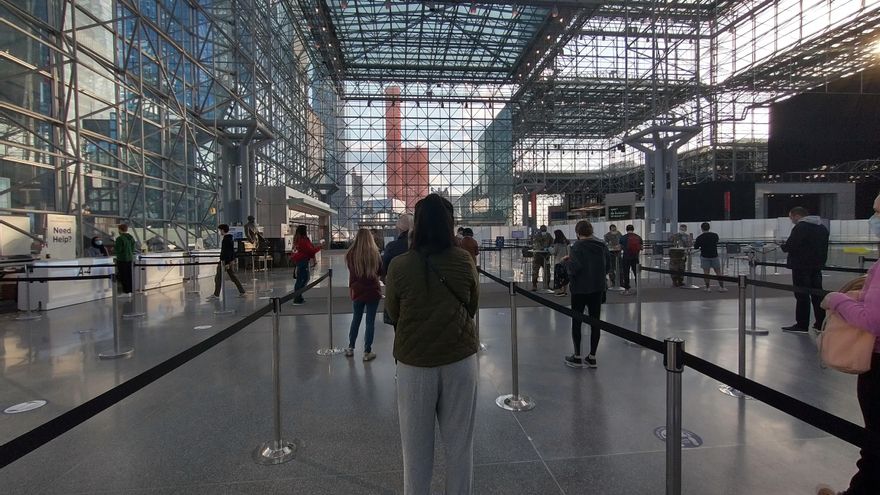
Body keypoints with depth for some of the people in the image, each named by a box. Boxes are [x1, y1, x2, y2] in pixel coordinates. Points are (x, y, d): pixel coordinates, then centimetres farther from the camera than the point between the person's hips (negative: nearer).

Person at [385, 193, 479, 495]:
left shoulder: (399, 265, -10)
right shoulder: (465, 261, -7)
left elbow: (393, 313, 5)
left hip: (414, 362, -1)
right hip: (460, 360, 1)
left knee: (416, 447, 16)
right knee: (460, 444, 15)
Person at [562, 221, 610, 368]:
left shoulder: (578, 246, -15)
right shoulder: (602, 244, 3)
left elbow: (574, 268, -22)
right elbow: (608, 266, 7)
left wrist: (566, 261, -3)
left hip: (580, 289, -5)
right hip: (598, 288, 5)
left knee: (576, 322, 7)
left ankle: (577, 357, 12)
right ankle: (592, 357, 15)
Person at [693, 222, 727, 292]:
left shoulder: (699, 237, -8)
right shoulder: (715, 235, 1)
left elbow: (696, 247, -1)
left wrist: (695, 243, 19)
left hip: (704, 256, -2)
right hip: (714, 256, 2)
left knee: (706, 272, 3)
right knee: (718, 272, 9)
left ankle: (708, 287, 3)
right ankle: (721, 287, 11)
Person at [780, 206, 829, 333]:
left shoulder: (800, 227, -15)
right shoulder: (822, 228, 15)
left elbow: (790, 246, -20)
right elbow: (824, 249, 17)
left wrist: (783, 246, 1)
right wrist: (821, 262, 22)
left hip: (801, 267, -8)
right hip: (817, 266, 8)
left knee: (802, 296, -4)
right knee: (817, 294, 13)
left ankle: (802, 325, 0)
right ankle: (821, 324, 18)